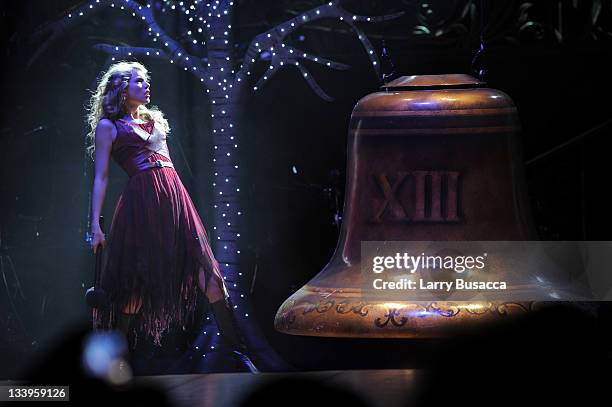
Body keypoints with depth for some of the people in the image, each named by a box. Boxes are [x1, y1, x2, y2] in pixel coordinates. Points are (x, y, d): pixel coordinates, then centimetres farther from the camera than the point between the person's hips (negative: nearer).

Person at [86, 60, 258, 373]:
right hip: (141, 203, -5)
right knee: (136, 284, -4)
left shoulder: (155, 121, 25)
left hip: (175, 196, 5)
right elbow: (101, 178, 2)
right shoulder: (108, 127, 7)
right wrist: (95, 224, -6)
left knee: (208, 275, -5)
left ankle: (238, 350, -8)